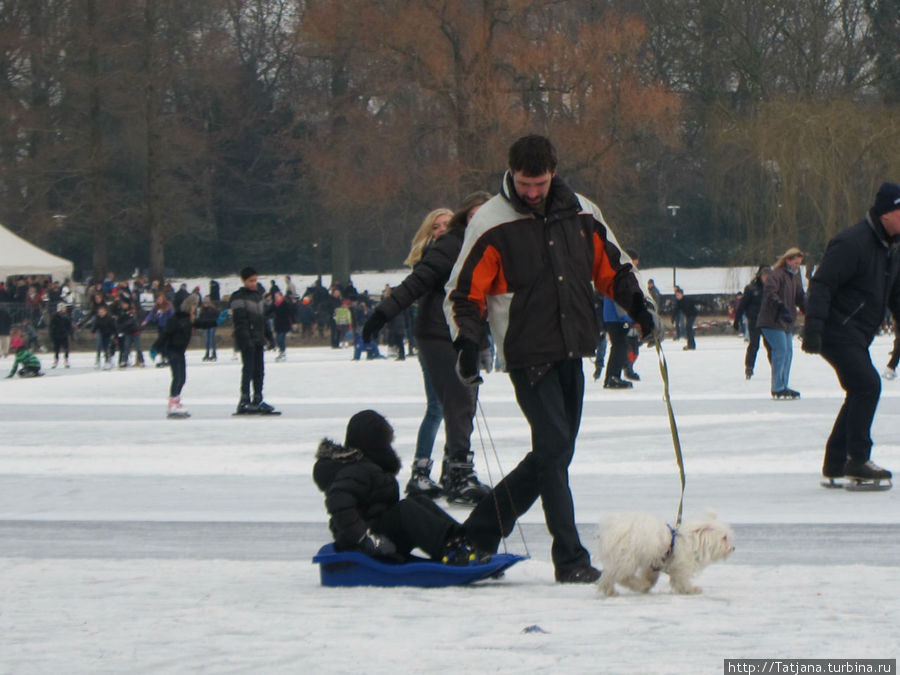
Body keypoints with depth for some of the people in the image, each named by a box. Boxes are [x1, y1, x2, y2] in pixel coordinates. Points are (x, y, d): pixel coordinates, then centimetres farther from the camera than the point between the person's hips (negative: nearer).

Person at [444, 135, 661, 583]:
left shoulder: (580, 214, 7)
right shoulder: (491, 223, -6)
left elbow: (613, 267, 18)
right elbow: (464, 292, -4)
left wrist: (640, 309, 3)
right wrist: (466, 344, -17)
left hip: (571, 354, 6)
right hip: (528, 356, -6)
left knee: (554, 456, 8)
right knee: (554, 448, -14)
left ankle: (480, 531, 21)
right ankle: (570, 559, -10)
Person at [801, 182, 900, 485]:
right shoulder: (852, 243, -17)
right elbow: (821, 285, -21)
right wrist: (813, 328, -28)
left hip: (856, 338, 10)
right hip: (838, 332, -10)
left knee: (861, 392, 10)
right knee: (867, 384, -20)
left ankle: (835, 464, 16)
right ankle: (857, 459, -18)